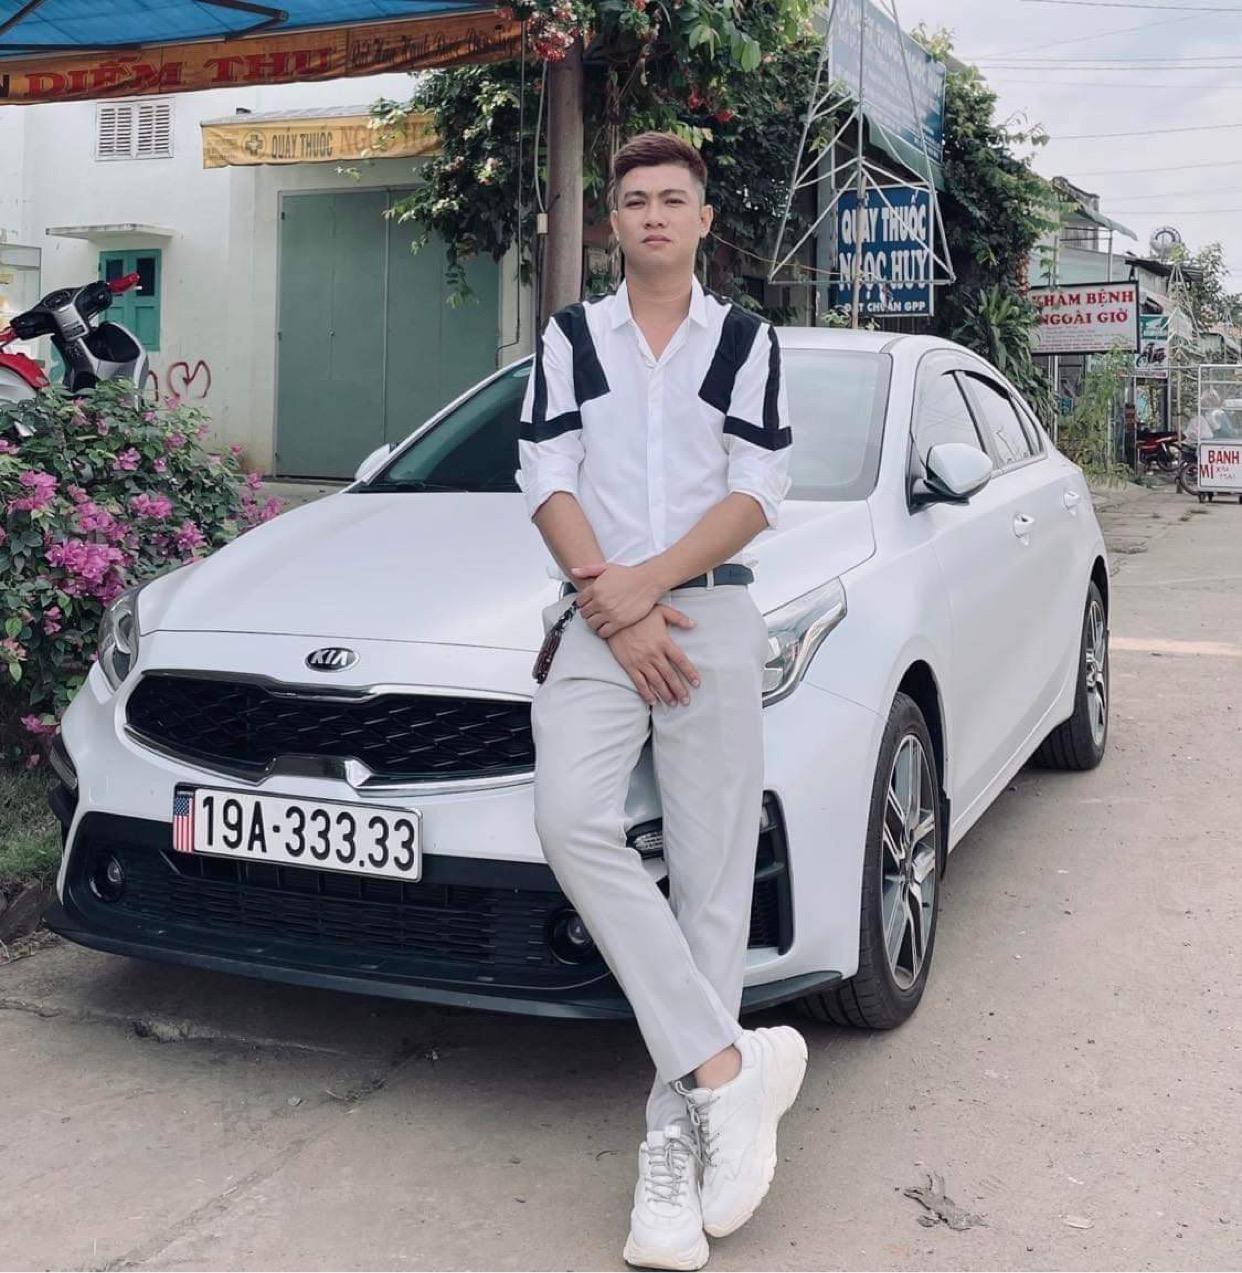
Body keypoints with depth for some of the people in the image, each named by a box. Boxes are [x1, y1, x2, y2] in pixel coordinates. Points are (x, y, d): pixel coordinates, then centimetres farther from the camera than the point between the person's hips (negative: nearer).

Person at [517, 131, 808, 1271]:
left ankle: (677, 1142, 0)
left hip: (712, 612, 0)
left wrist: (649, 583, -11)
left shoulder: (747, 341, 13)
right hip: (597, 617, 1)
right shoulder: (571, 338, 16)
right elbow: (549, 482, 5)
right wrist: (614, 608, -9)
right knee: (572, 823, -24)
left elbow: (757, 491, 2)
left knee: (712, 872, -5)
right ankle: (729, 1064, -20)